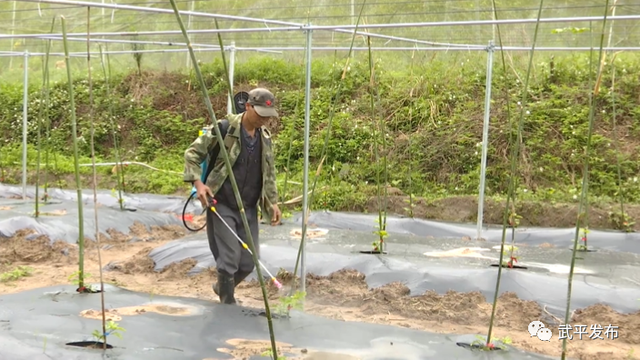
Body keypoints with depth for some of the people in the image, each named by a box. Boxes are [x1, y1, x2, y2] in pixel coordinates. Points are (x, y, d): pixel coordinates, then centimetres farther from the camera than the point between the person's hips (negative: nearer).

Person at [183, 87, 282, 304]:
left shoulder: (265, 137, 6)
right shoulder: (223, 129, -13)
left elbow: (269, 173, 18)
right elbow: (192, 153, -7)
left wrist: (272, 202, 10)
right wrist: (198, 182, -20)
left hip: (249, 209, 6)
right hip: (222, 206, -6)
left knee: (249, 261, 10)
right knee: (229, 260, -7)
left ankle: (222, 288, 38)